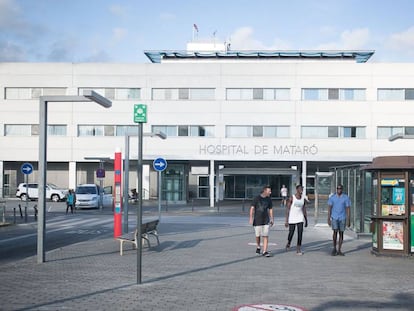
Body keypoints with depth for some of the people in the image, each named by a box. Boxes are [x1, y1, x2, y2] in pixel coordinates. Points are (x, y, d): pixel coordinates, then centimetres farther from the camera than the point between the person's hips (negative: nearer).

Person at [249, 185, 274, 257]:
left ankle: (265, 251, -6)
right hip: (257, 220, -3)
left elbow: (270, 209, 14)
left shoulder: (269, 199, 5)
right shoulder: (256, 198, -7)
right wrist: (251, 218, -15)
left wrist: (272, 219, 10)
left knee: (266, 236, -6)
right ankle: (258, 247, 32)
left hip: (266, 220, 3)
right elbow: (252, 208, -8)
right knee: (257, 235, 6)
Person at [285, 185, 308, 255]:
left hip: (300, 218, 3)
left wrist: (306, 220, 13)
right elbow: (288, 209, -6)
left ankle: (298, 249, -1)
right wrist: (286, 221, -10)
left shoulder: (303, 199, 5)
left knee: (300, 233, -7)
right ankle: (288, 244, 35)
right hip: (292, 218, -3)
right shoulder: (292, 198, -6)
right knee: (291, 233, 5)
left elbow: (304, 210, 13)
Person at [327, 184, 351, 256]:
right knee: (335, 232, -14)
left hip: (342, 218, 1)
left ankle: (339, 250, 12)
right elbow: (329, 208, 1)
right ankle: (334, 248, 2)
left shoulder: (346, 198, -3)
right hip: (334, 218, -1)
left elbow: (348, 209, -2)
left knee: (341, 233, 4)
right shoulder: (332, 197, -1)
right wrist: (328, 219, -3)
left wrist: (349, 221, -6)